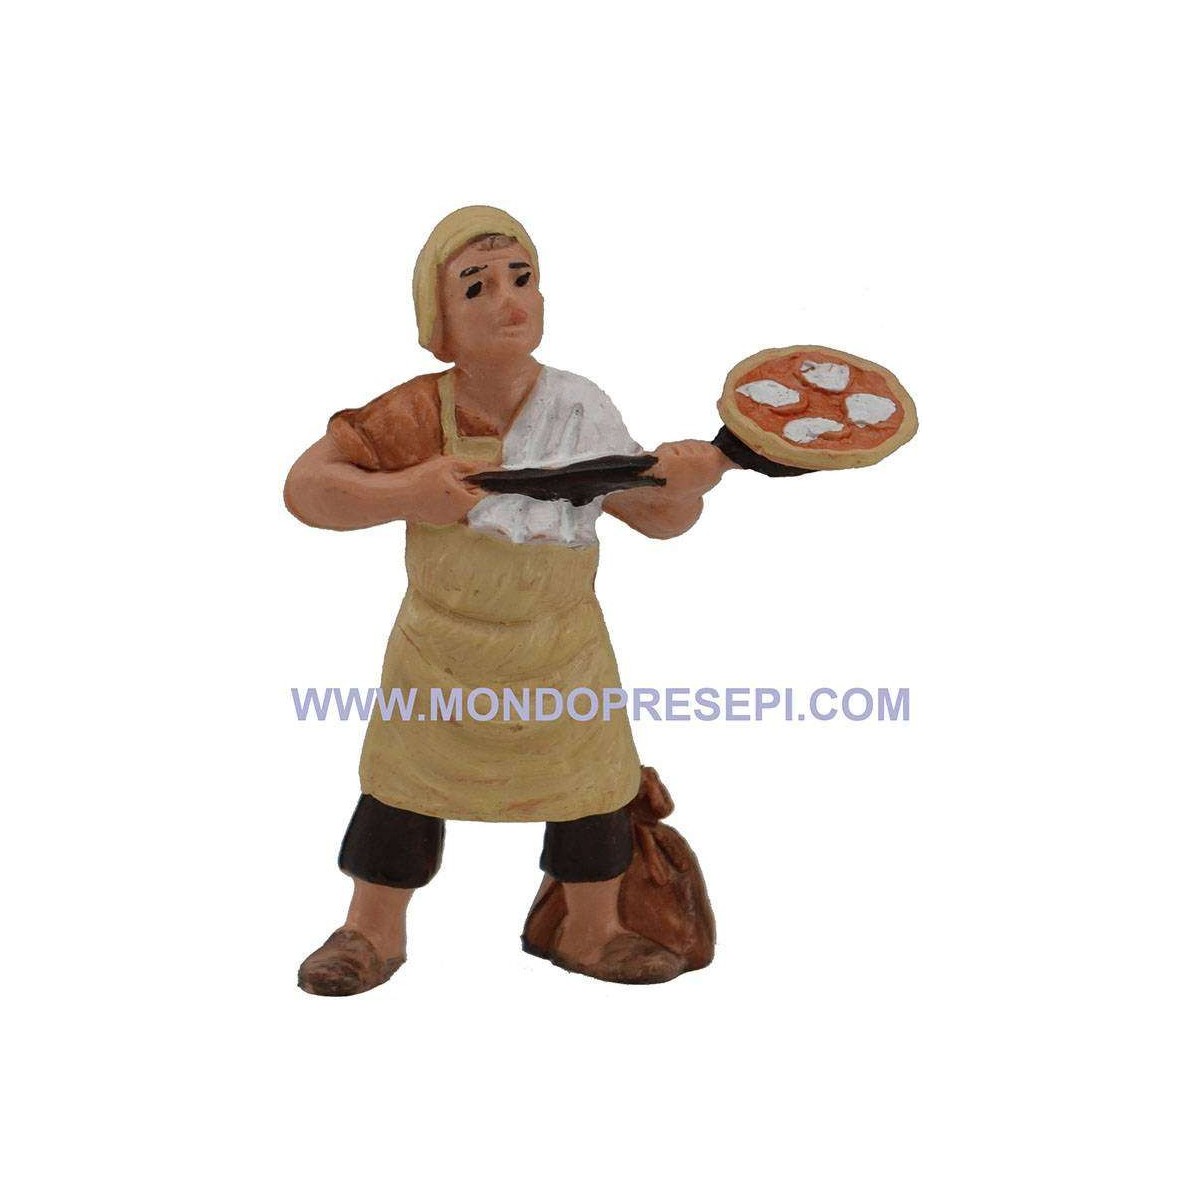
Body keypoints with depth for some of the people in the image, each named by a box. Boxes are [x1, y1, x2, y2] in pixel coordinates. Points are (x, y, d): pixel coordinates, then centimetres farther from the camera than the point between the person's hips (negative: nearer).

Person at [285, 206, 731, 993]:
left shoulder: (583, 411, -12)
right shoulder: (417, 415, -19)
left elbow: (658, 518, -4)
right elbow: (305, 487, -19)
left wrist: (687, 485, -27)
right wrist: (404, 494, -34)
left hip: (563, 650, 2)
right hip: (441, 648, -1)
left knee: (591, 791, 13)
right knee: (405, 788, 13)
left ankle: (592, 931, 39)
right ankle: (376, 931, 38)